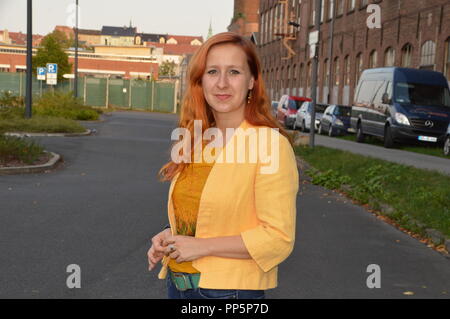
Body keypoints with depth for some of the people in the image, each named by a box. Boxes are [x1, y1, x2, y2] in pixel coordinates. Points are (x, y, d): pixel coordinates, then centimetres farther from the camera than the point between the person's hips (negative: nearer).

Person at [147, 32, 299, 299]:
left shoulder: (270, 144, -16)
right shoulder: (196, 141, 4)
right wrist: (169, 237, 0)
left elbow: (278, 237, -19)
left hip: (230, 287, -6)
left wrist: (202, 246, -18)